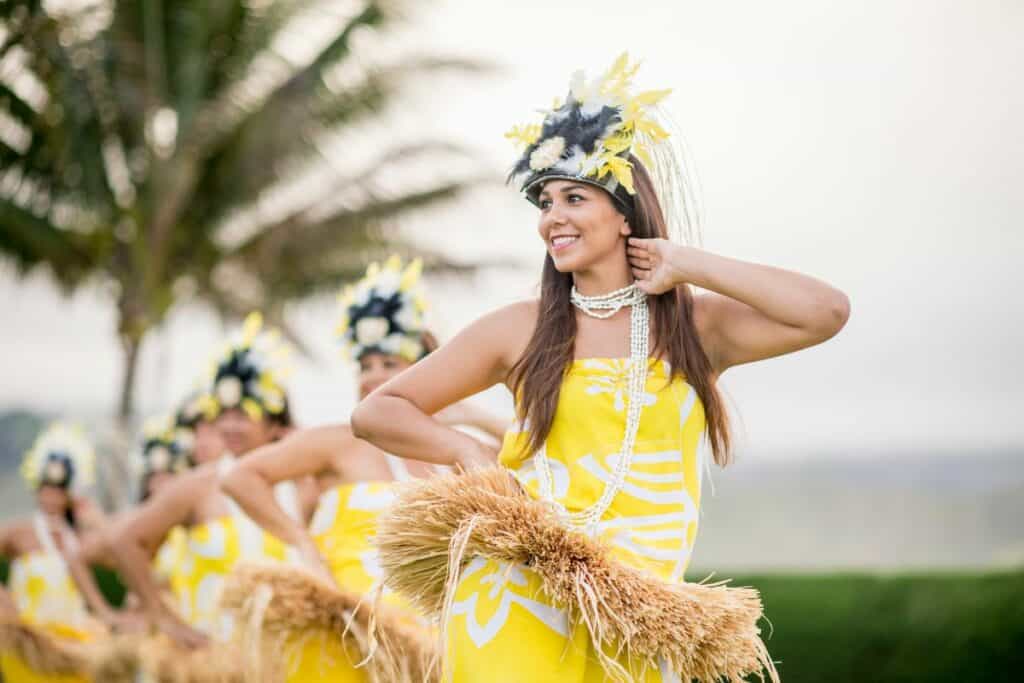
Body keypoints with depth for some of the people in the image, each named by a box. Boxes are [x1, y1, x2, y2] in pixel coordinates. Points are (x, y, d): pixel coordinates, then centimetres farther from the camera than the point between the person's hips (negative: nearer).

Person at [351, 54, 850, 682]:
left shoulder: (696, 327, 7)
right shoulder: (521, 330, 6)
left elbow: (827, 312, -9)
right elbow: (376, 413, 10)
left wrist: (689, 266, -4)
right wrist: (469, 452, -8)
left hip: (634, 625, 1)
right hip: (519, 607, -1)